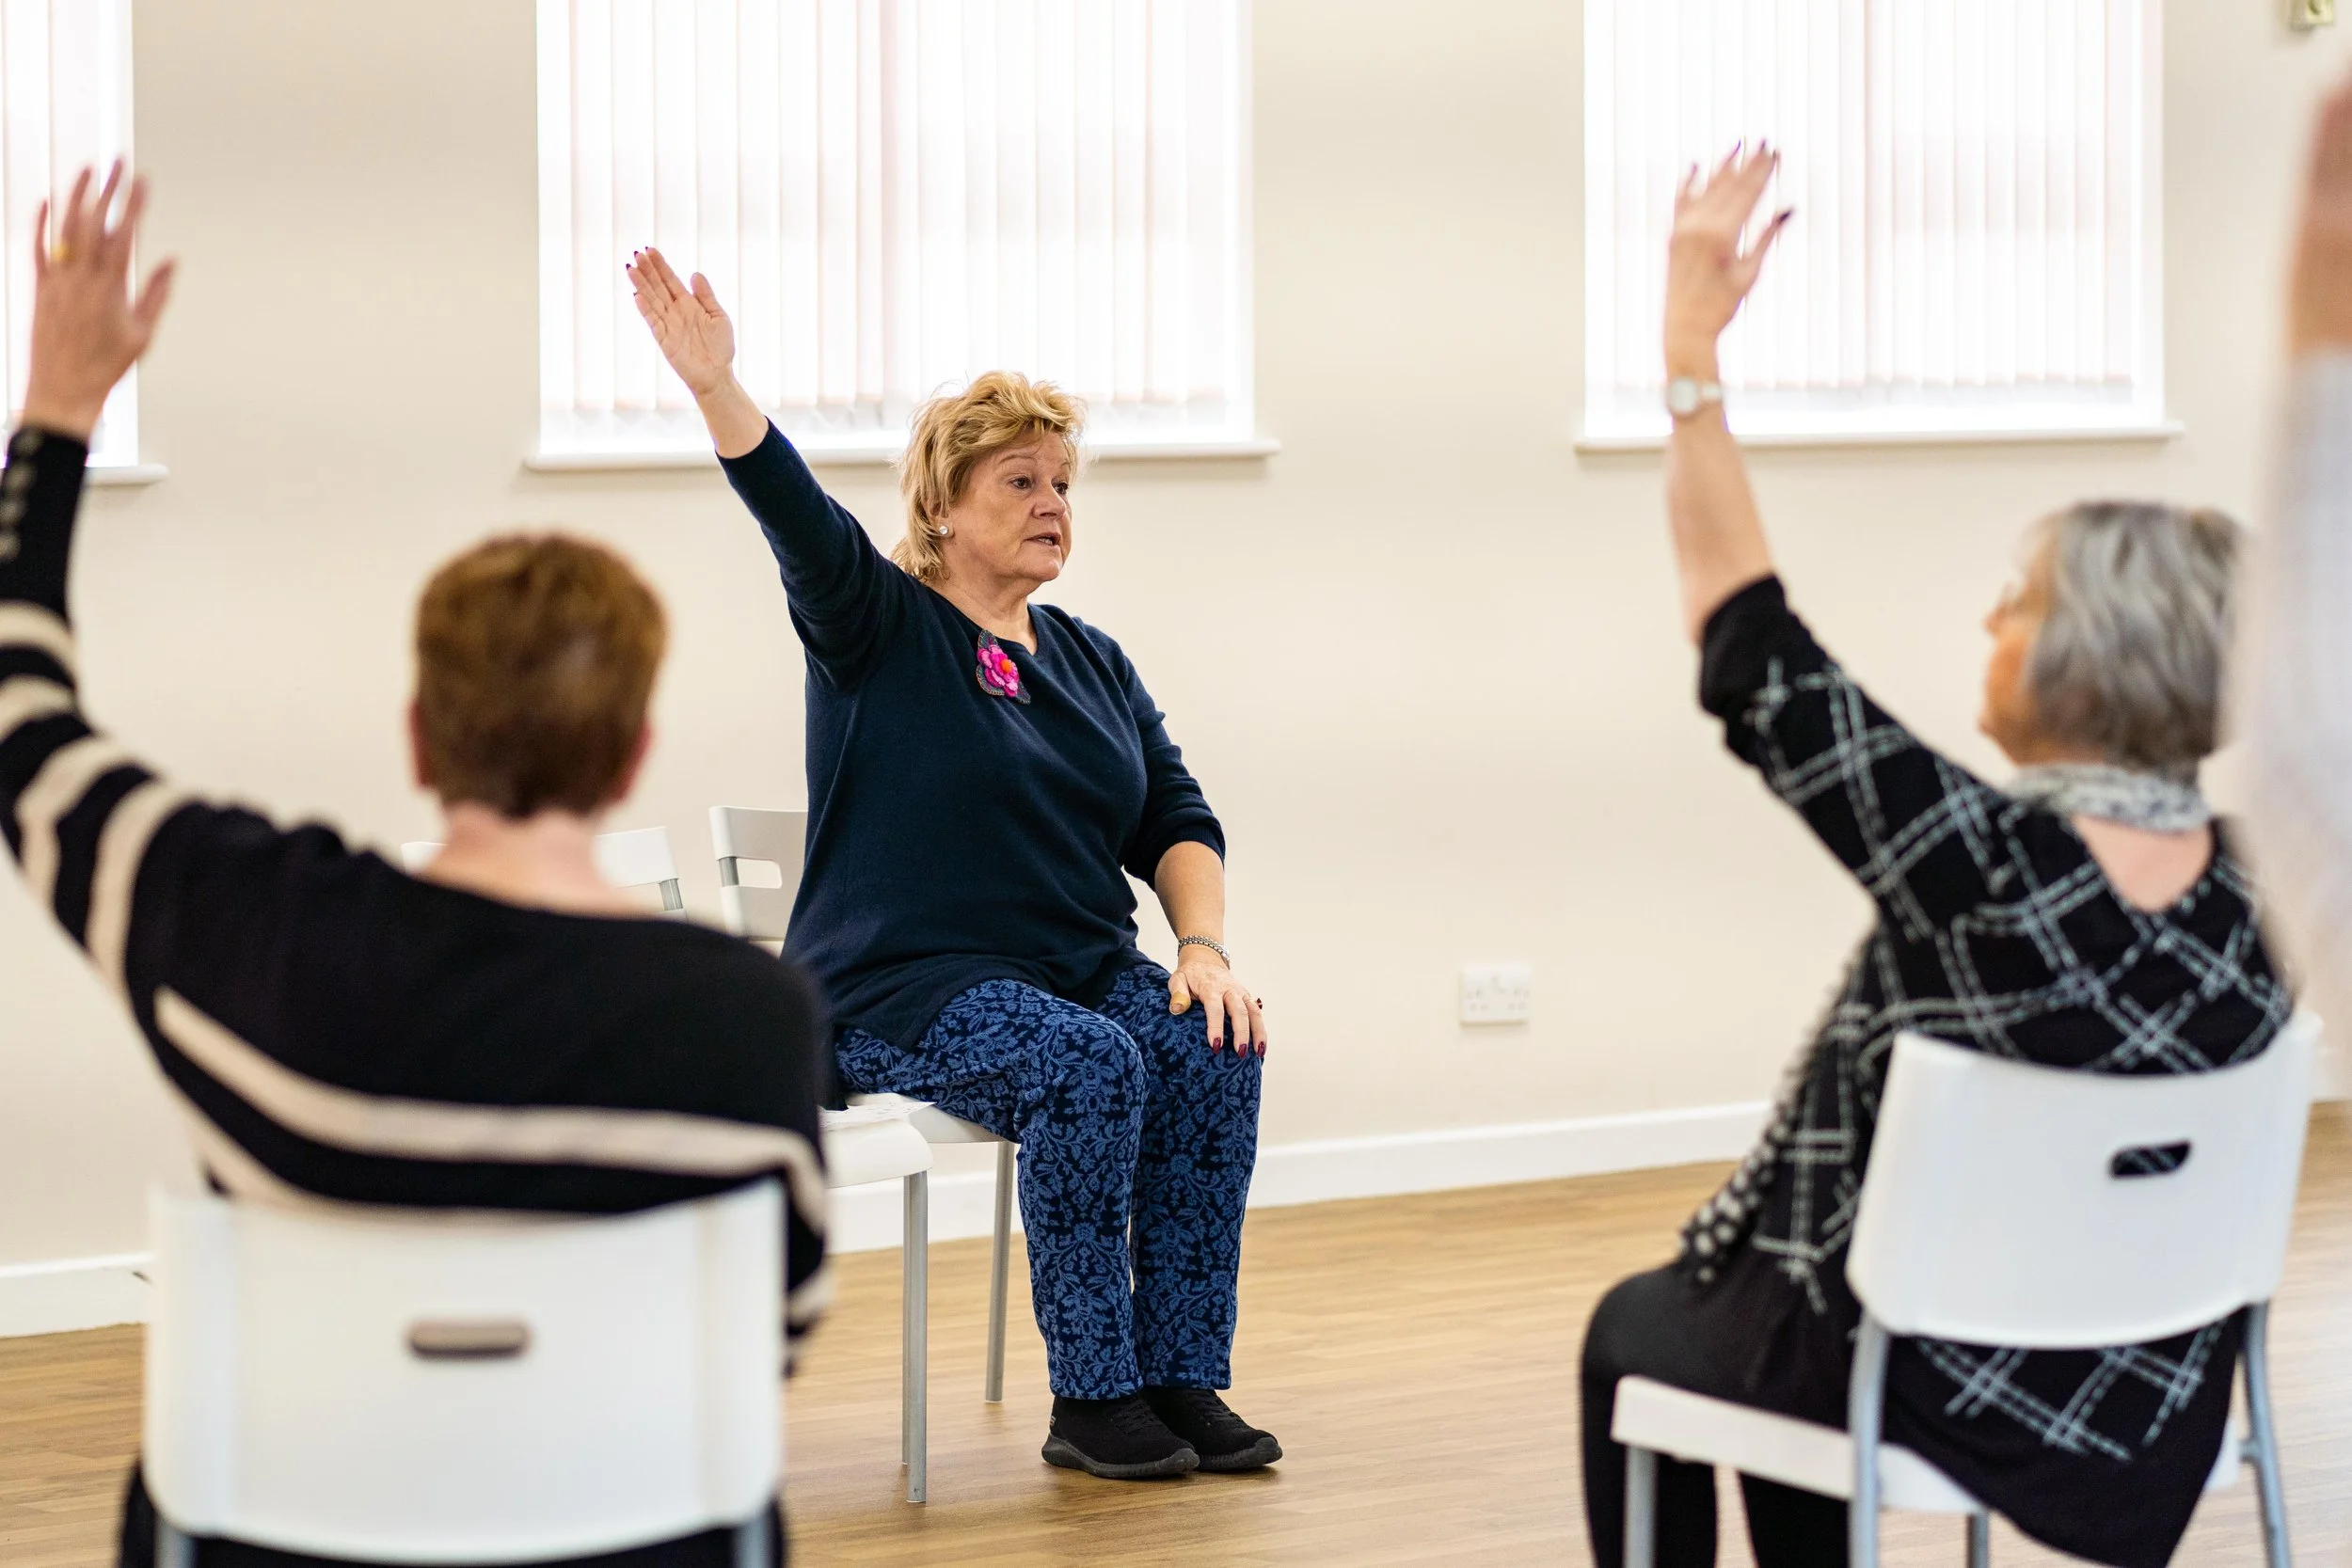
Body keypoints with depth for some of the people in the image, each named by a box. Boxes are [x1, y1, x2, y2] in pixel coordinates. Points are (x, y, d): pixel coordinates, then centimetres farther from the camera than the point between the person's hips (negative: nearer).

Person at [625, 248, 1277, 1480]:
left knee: (1212, 1049, -24)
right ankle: (1088, 1401, -26)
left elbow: (1176, 821, 12)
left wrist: (1204, 944, -7)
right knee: (1088, 1065, -33)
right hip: (906, 993, -5)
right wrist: (716, 388, -35)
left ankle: (1182, 1379, -20)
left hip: (1083, 968, 5)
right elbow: (798, 518, -18)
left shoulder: (1092, 661, 16)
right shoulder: (876, 628, 0)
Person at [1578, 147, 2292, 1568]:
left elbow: (1753, 644, -23)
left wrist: (1691, 355, -17)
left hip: (1935, 1395, -6)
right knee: (1774, 1273, 35)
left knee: (1632, 1333, 26)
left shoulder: (1983, 864, -30)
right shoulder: (2248, 889, -13)